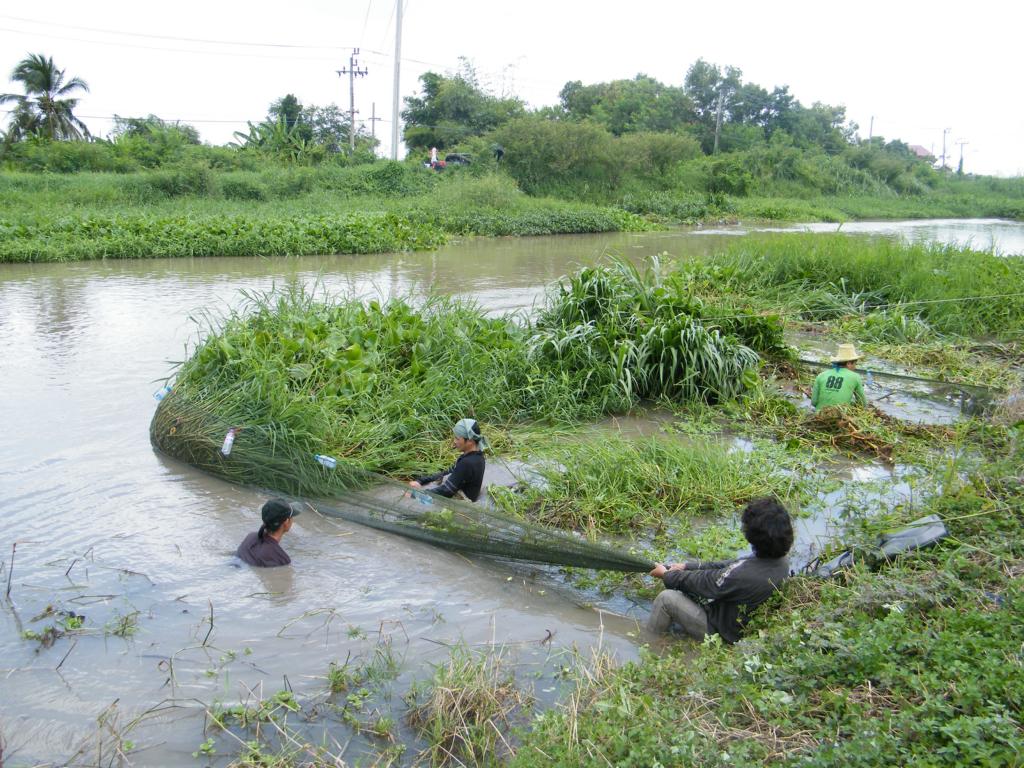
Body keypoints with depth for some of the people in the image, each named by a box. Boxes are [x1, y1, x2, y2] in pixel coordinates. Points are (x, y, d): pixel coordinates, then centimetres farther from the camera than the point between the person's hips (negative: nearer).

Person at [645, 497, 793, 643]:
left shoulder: (744, 575, -37)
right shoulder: (781, 560, -12)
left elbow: (702, 582, -21)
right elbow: (730, 565, -1)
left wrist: (666, 574, -3)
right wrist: (686, 566, 4)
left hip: (721, 633, -8)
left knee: (666, 597, -5)